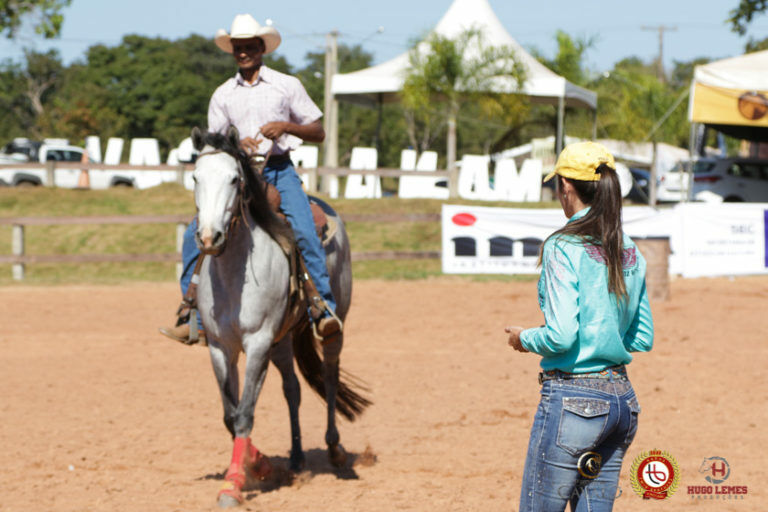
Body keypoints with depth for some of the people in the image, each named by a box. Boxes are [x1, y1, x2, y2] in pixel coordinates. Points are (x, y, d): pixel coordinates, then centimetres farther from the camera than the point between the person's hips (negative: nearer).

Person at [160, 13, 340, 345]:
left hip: (279, 171, -3)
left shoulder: (287, 85, 7)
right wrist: (236, 144, -9)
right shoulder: (223, 95, 13)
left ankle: (325, 310, -27)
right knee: (195, 236, -11)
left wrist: (286, 126, -13)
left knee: (305, 233, -28)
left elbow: (318, 133, 6)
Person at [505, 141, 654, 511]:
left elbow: (561, 336, -18)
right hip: (622, 398, 7)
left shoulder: (564, 247, -12)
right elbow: (642, 339, 13)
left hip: (572, 397, -7)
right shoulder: (630, 253, 8)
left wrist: (524, 338, 0)